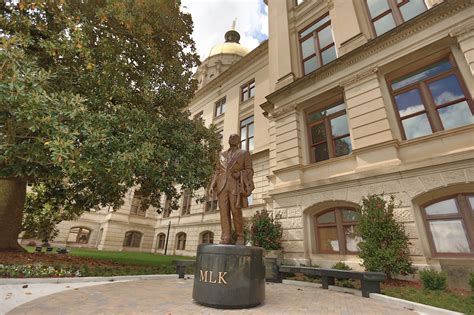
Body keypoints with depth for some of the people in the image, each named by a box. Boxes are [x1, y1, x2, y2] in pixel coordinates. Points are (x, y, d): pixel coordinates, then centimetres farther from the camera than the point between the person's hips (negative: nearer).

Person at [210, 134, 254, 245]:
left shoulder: (244, 153, 11)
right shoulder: (222, 154, 21)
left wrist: (239, 174, -15)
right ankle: (226, 238, -5)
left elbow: (249, 171, 4)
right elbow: (217, 171, 17)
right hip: (222, 186, 4)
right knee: (224, 211, -5)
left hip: (235, 186, -3)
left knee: (236, 211, -9)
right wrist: (213, 185, 5)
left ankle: (240, 237, 5)